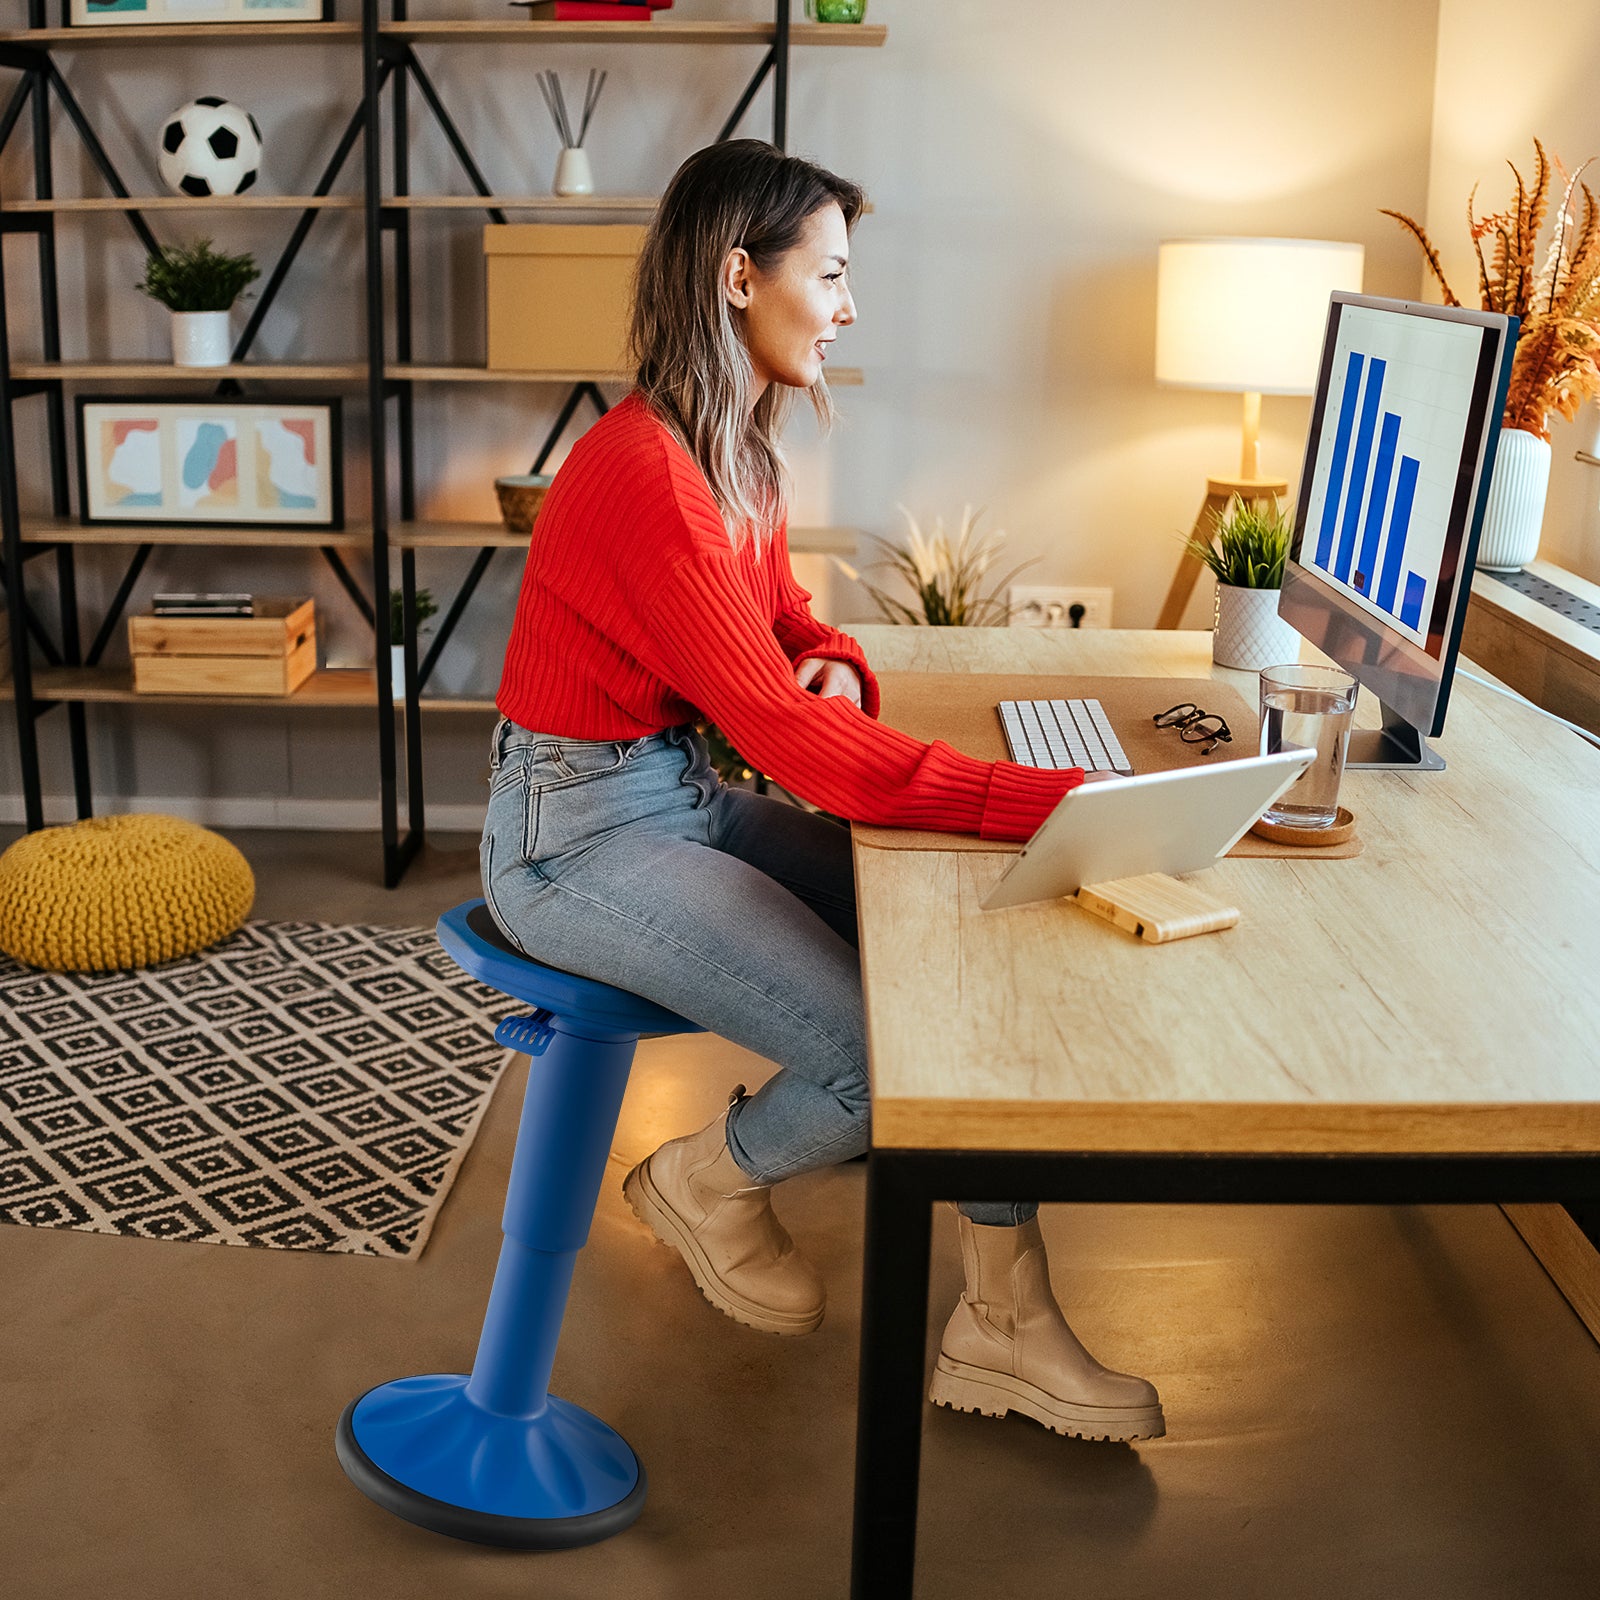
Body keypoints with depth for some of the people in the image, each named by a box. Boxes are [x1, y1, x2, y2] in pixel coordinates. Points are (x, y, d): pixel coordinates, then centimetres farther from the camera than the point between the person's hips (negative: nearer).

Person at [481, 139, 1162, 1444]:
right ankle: (710, 1180, 14)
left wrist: (835, 664, -9)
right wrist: (1068, 802, -32)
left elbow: (786, 623, 18)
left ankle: (1005, 1324, 2)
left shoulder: (739, 454, 5)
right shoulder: (643, 473, -25)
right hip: (581, 833, -9)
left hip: (684, 791, 9)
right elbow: (794, 740, -30)